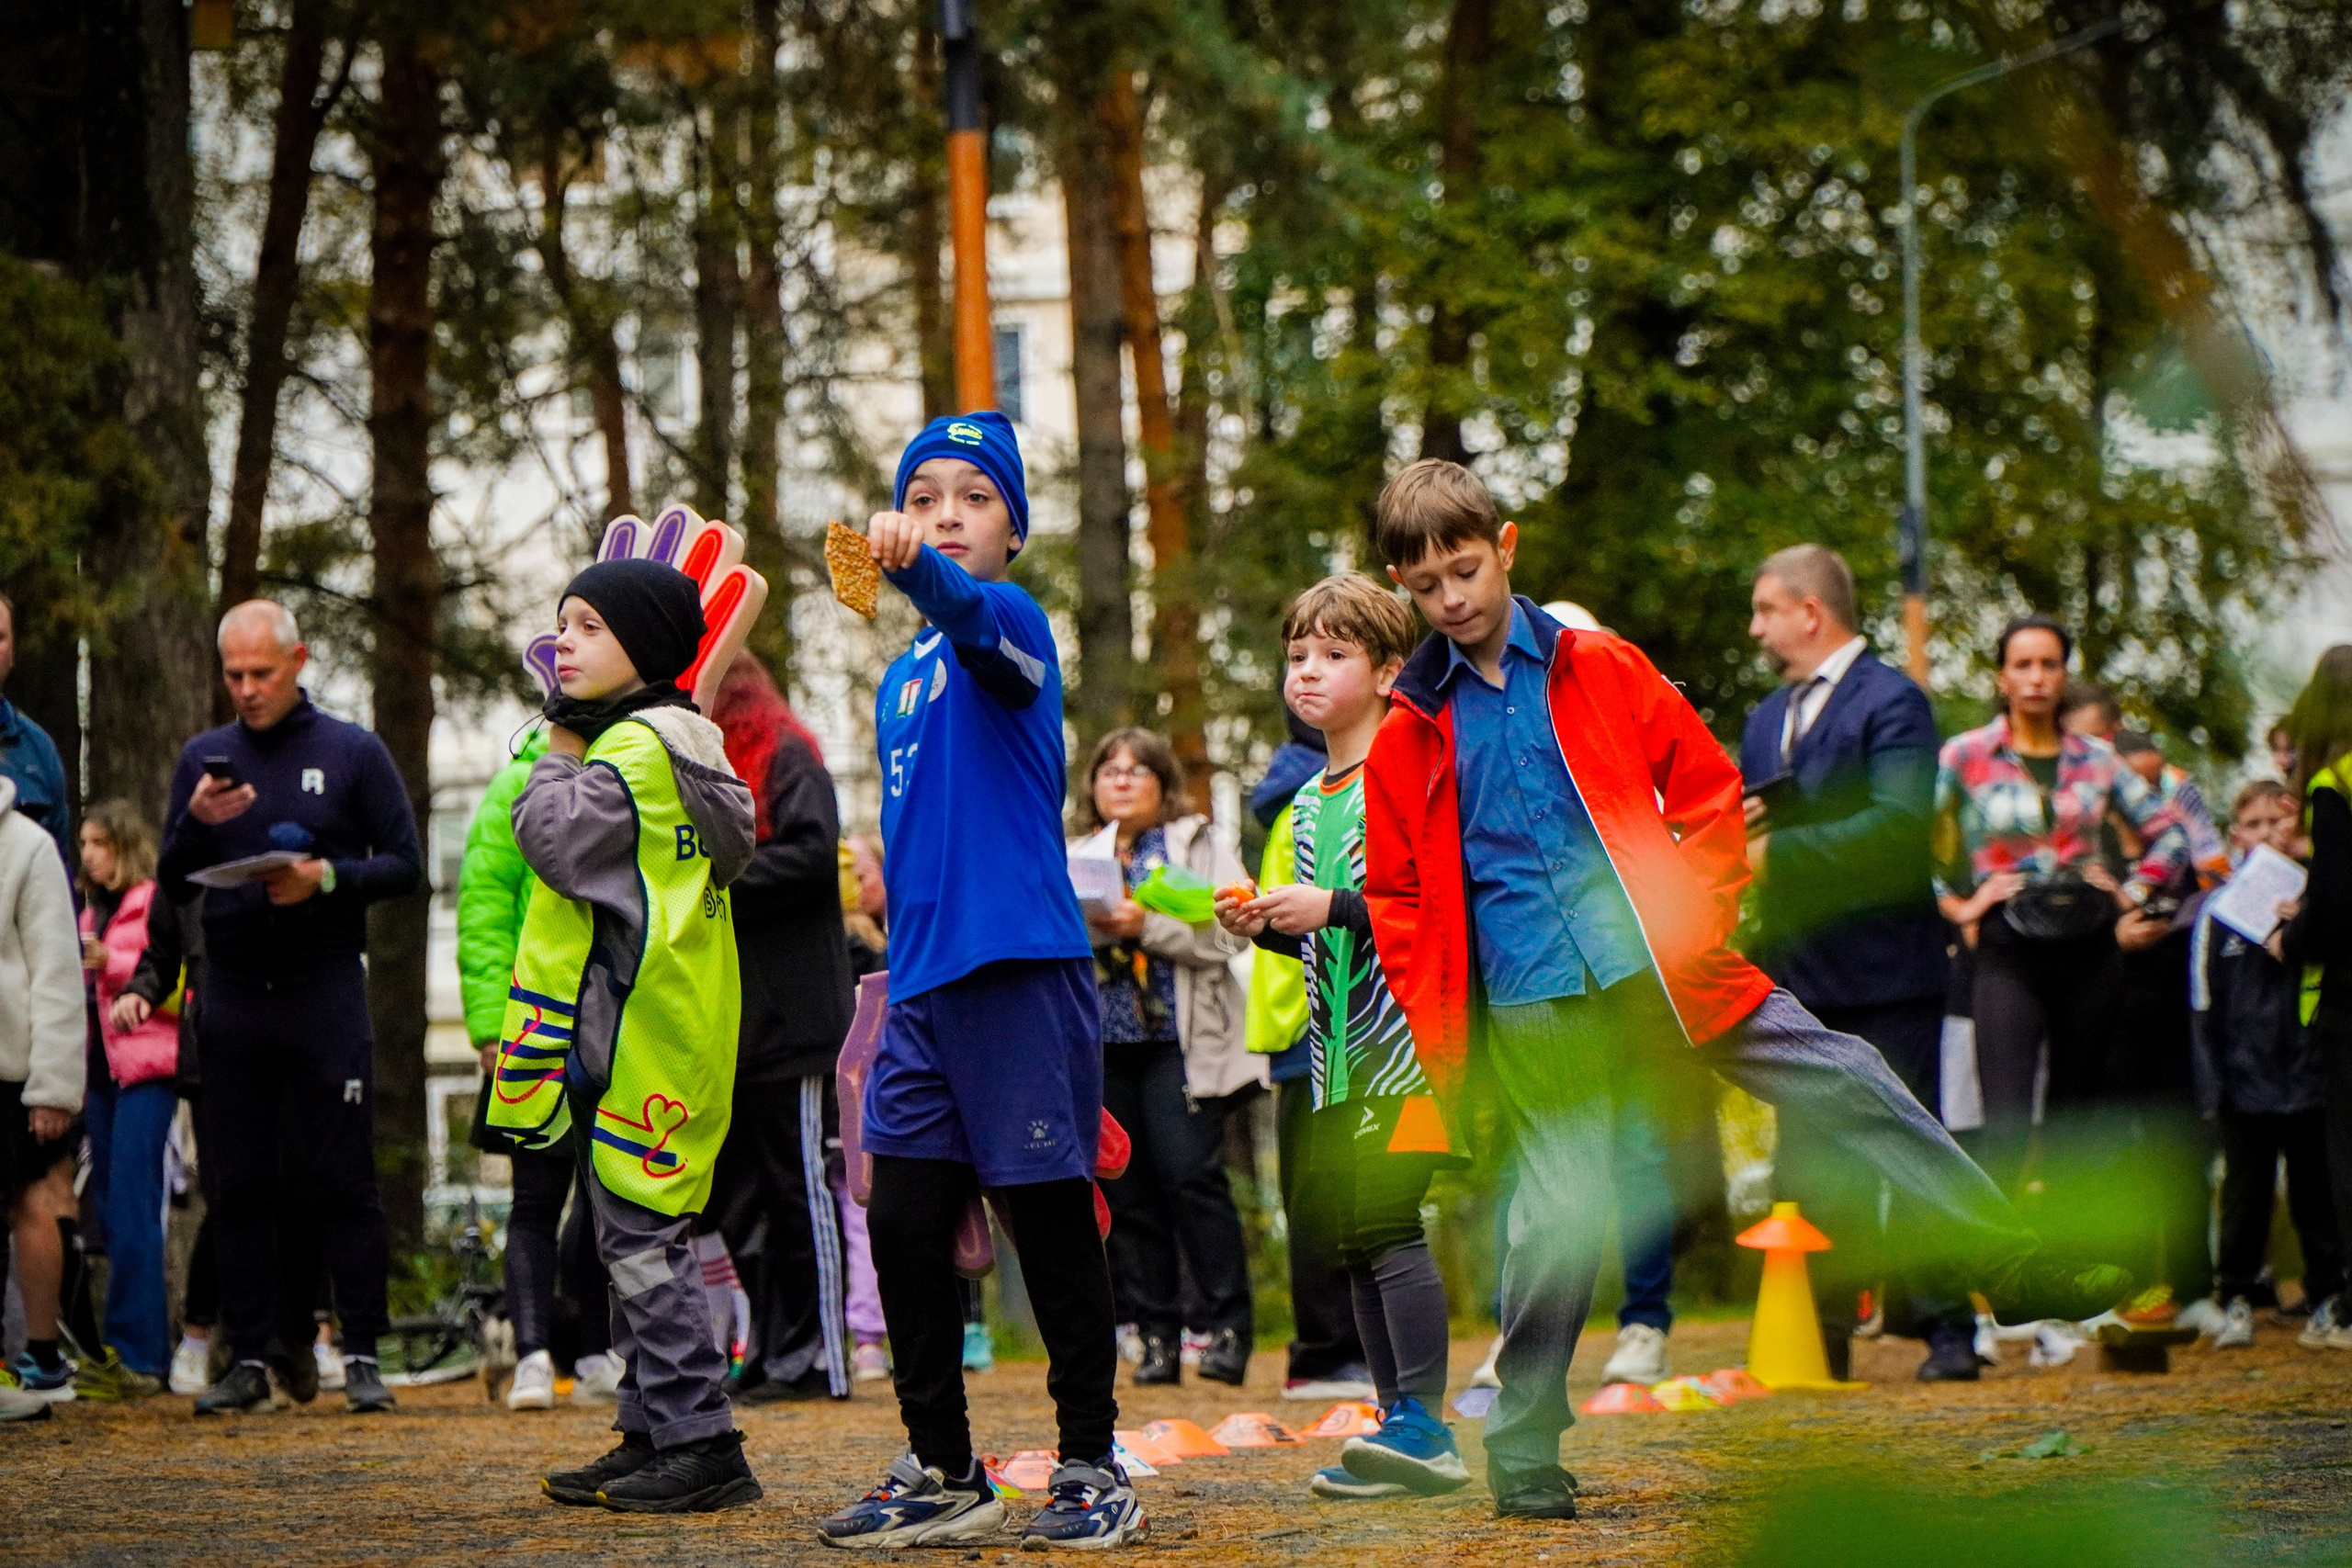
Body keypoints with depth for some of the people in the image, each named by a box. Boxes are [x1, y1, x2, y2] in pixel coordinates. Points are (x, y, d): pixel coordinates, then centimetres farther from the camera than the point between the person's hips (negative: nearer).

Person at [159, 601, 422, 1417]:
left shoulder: (353, 754, 3)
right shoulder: (203, 758, 10)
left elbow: (405, 863, 2)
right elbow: (173, 887, 9)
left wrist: (329, 878, -15)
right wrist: (198, 825, -10)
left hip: (326, 992, -3)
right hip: (233, 997, 3)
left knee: (343, 1182, -4)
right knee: (240, 1187, 3)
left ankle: (362, 1356, -1)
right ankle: (249, 1357, 7)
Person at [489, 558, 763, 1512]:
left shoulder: (639, 746, -13)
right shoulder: (669, 743, 19)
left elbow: (560, 839, -22)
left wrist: (558, 754, -6)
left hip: (639, 1035, -11)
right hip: (616, 1036, 11)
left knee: (642, 1238, -10)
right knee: (631, 1241, 13)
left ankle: (701, 1446, -9)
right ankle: (652, 1435, 18)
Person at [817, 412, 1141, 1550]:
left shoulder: (1013, 623, -4)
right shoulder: (904, 677, 19)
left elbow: (977, 615, -30)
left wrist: (918, 566, -51)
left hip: (1023, 972, -7)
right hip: (923, 984, 7)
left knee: (1052, 1224, -1)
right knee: (903, 1222, 5)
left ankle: (1091, 1466, 10)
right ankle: (941, 1472, 14)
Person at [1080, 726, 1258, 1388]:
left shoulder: (1198, 845, 8)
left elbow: (1226, 932, -6)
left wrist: (1146, 924, -16)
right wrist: (1085, 926, -7)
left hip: (1179, 1041, -4)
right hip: (1102, 1045, 4)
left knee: (1191, 1173, -14)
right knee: (1127, 1193, 1)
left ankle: (1229, 1327, -9)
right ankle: (1157, 1338, 5)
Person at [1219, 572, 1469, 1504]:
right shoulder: (1308, 804, 19)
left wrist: (1333, 908, -19)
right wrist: (1265, 928, 8)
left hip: (1407, 1037, -9)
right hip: (1339, 1051, 9)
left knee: (1387, 1216, -17)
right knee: (1351, 1233, 6)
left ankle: (1424, 1426, -17)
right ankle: (1400, 1430, 11)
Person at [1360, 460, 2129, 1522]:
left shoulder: (1600, 670, 5)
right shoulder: (1407, 737, 4)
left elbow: (1710, 794, 10)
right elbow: (1398, 906, 9)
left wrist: (1695, 918, -2)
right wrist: (1444, 1047, 1)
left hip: (1660, 962, 1)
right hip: (1531, 1007, -1)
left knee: (1848, 1083, -5)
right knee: (1559, 1215, -6)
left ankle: (2010, 1262, 3)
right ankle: (1522, 1446, 7)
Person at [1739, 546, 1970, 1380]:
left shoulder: (1891, 701, -6)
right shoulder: (1766, 718, 20)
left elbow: (1898, 826, -19)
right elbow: (1752, 835, 22)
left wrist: (1777, 853, -21)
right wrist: (1734, 828, -2)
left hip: (1884, 973, -7)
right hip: (1800, 978, 7)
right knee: (1808, 1169, 6)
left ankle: (1947, 1330, 2)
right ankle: (1821, 1336, 10)